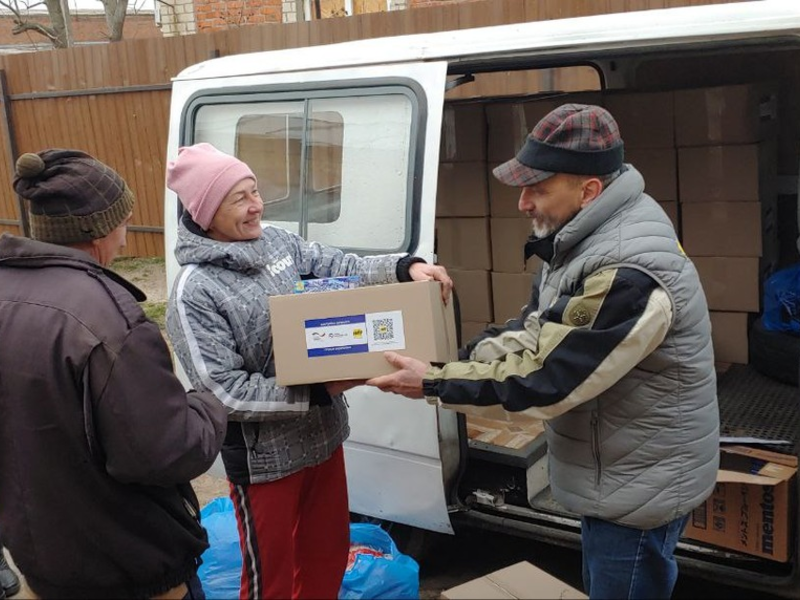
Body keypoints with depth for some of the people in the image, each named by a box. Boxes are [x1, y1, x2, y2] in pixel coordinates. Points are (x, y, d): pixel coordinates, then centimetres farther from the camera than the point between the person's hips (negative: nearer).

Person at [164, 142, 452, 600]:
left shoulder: (277, 240, -2)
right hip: (263, 455, -6)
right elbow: (228, 393, -23)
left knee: (328, 551, 24)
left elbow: (345, 268, -1)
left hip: (323, 433, 6)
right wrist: (320, 392, -26)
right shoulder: (195, 292, -21)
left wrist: (406, 267, -20)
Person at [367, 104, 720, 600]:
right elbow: (536, 332, 5)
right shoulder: (591, 238, 0)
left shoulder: (629, 275, -32)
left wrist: (434, 385, -20)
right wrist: (450, 361, -9)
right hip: (620, 476, 9)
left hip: (640, 488, -9)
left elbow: (543, 380, -29)